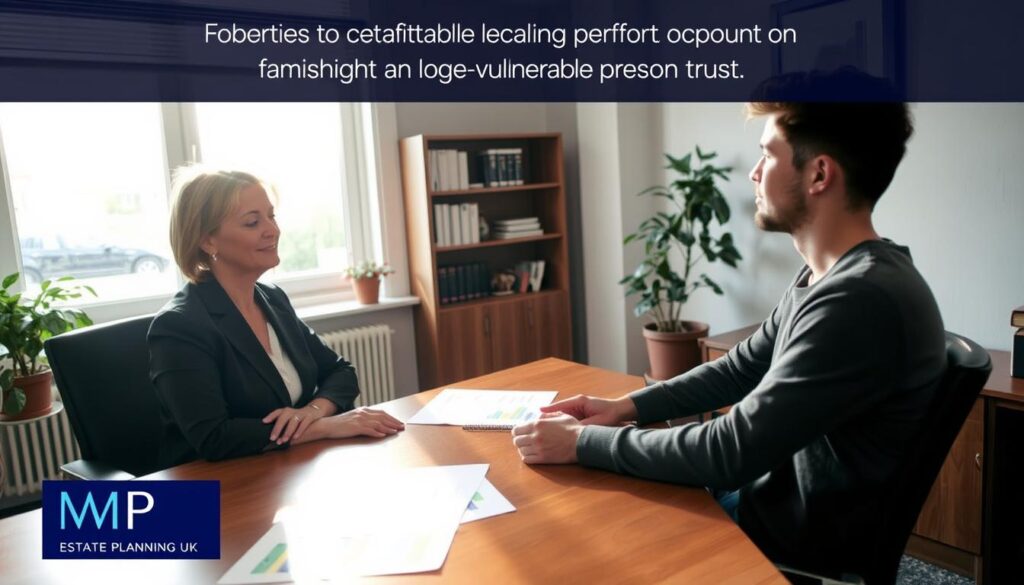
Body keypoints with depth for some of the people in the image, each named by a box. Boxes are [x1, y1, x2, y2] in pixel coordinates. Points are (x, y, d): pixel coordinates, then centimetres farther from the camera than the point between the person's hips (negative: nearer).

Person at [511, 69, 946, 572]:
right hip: (778, 493, 8)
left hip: (804, 535, -8)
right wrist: (628, 407, -2)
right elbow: (740, 370, 9)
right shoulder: (830, 276, 1)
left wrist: (584, 442, -20)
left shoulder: (861, 299, -31)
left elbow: (730, 454, -29)